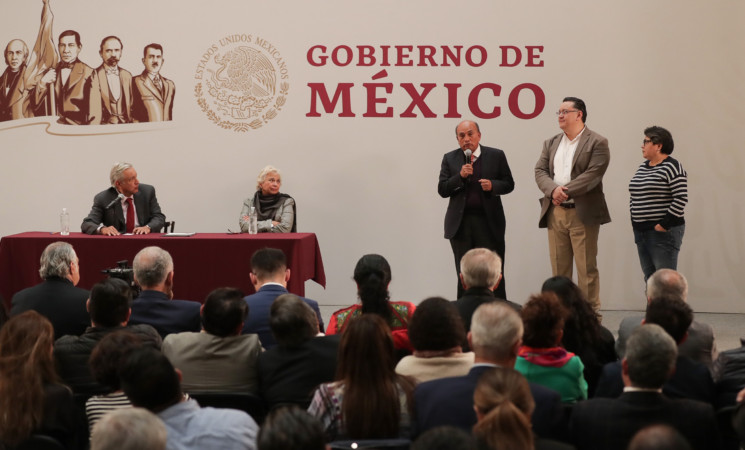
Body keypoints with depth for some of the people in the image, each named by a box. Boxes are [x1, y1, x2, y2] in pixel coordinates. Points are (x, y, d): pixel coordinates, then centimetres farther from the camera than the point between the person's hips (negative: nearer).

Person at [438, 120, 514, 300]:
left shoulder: (496, 156, 5)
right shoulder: (450, 159, 7)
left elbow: (509, 184, 8)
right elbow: (442, 190, 2)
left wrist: (492, 185, -13)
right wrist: (460, 176, -14)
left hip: (489, 223, -1)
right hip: (461, 223, 1)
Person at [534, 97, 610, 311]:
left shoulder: (597, 143, -2)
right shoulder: (551, 143, 17)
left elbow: (593, 174, -13)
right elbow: (540, 171, 7)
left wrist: (566, 191, -18)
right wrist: (553, 190, -13)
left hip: (582, 213, -5)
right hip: (555, 212, 5)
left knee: (586, 268, -2)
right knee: (558, 268, 8)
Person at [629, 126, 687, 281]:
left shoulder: (672, 167, -10)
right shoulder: (642, 167, 16)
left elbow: (681, 198, -16)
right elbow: (634, 196, 23)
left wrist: (664, 225, -17)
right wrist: (634, 219, 11)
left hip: (663, 233, -8)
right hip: (641, 232, 8)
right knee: (649, 278, 9)